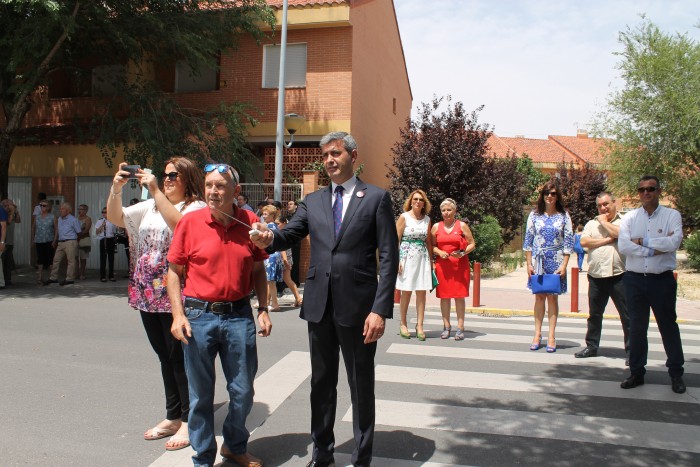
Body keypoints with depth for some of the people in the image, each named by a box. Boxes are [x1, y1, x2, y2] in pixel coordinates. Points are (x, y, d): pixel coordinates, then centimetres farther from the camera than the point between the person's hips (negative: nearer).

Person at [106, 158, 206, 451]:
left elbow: (177, 223, -25)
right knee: (165, 357, 15)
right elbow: (115, 218, 11)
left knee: (179, 358, 0)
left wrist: (155, 190, -24)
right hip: (148, 294, 7)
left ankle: (188, 421, 12)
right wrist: (116, 189, -4)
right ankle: (172, 417, 27)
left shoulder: (196, 208, -5)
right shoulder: (151, 206, 14)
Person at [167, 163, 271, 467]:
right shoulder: (190, 222, -5)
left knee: (243, 392, 12)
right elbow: (174, 271, 1)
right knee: (201, 395, 10)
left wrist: (263, 310, 3)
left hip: (239, 316, 2)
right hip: (199, 316, -1)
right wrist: (178, 315, -8)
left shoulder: (250, 222, 0)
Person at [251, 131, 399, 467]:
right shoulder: (313, 201, 11)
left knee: (361, 386, 9)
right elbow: (289, 235, 1)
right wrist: (269, 239, -24)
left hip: (358, 307, -4)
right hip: (319, 306, 4)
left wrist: (380, 310, -14)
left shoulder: (376, 198, -2)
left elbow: (389, 258, -6)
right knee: (321, 383, 16)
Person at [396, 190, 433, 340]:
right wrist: (397, 260, -11)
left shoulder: (427, 220, 10)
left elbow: (428, 242, 15)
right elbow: (396, 239, -4)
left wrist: (431, 261, 10)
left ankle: (419, 325, 8)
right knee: (406, 292, 2)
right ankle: (403, 324, 14)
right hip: (407, 257, -3)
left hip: (422, 258, 4)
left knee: (422, 292, 2)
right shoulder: (404, 217, -1)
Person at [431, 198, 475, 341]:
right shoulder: (436, 227, 7)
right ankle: (446, 326, 12)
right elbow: (432, 246, 12)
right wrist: (439, 252, -8)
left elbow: (472, 244, 3)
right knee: (444, 295, 3)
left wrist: (463, 253, -14)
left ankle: (460, 328, 3)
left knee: (459, 296, -2)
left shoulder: (462, 225, 2)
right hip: (442, 265, 2)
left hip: (460, 265, -2)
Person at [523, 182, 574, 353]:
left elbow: (568, 242, 0)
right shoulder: (534, 215, 4)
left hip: (556, 262, -1)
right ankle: (537, 335, 12)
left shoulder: (564, 216, 2)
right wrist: (529, 264, -1)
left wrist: (564, 265, -7)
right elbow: (528, 241, 5)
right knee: (539, 297, 5)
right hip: (538, 261, 1)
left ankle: (551, 337, 7)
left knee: (552, 297, 2)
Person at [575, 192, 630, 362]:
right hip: (596, 276, 4)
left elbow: (619, 234, -18)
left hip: (619, 276, -4)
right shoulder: (591, 224, 13)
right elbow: (584, 241, -3)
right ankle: (591, 346, 26)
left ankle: (631, 350, 7)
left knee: (627, 315, -1)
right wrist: (607, 240, -9)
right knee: (594, 314, 14)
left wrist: (604, 221, -3)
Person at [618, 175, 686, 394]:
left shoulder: (672, 215, 0)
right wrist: (653, 250, -15)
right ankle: (636, 373, 19)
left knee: (668, 326, 7)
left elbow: (674, 242, -17)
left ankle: (676, 374, 21)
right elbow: (623, 245, -10)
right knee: (637, 328, 9)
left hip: (662, 279, -2)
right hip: (634, 279, 2)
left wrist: (642, 241, -12)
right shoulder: (630, 218, 5)